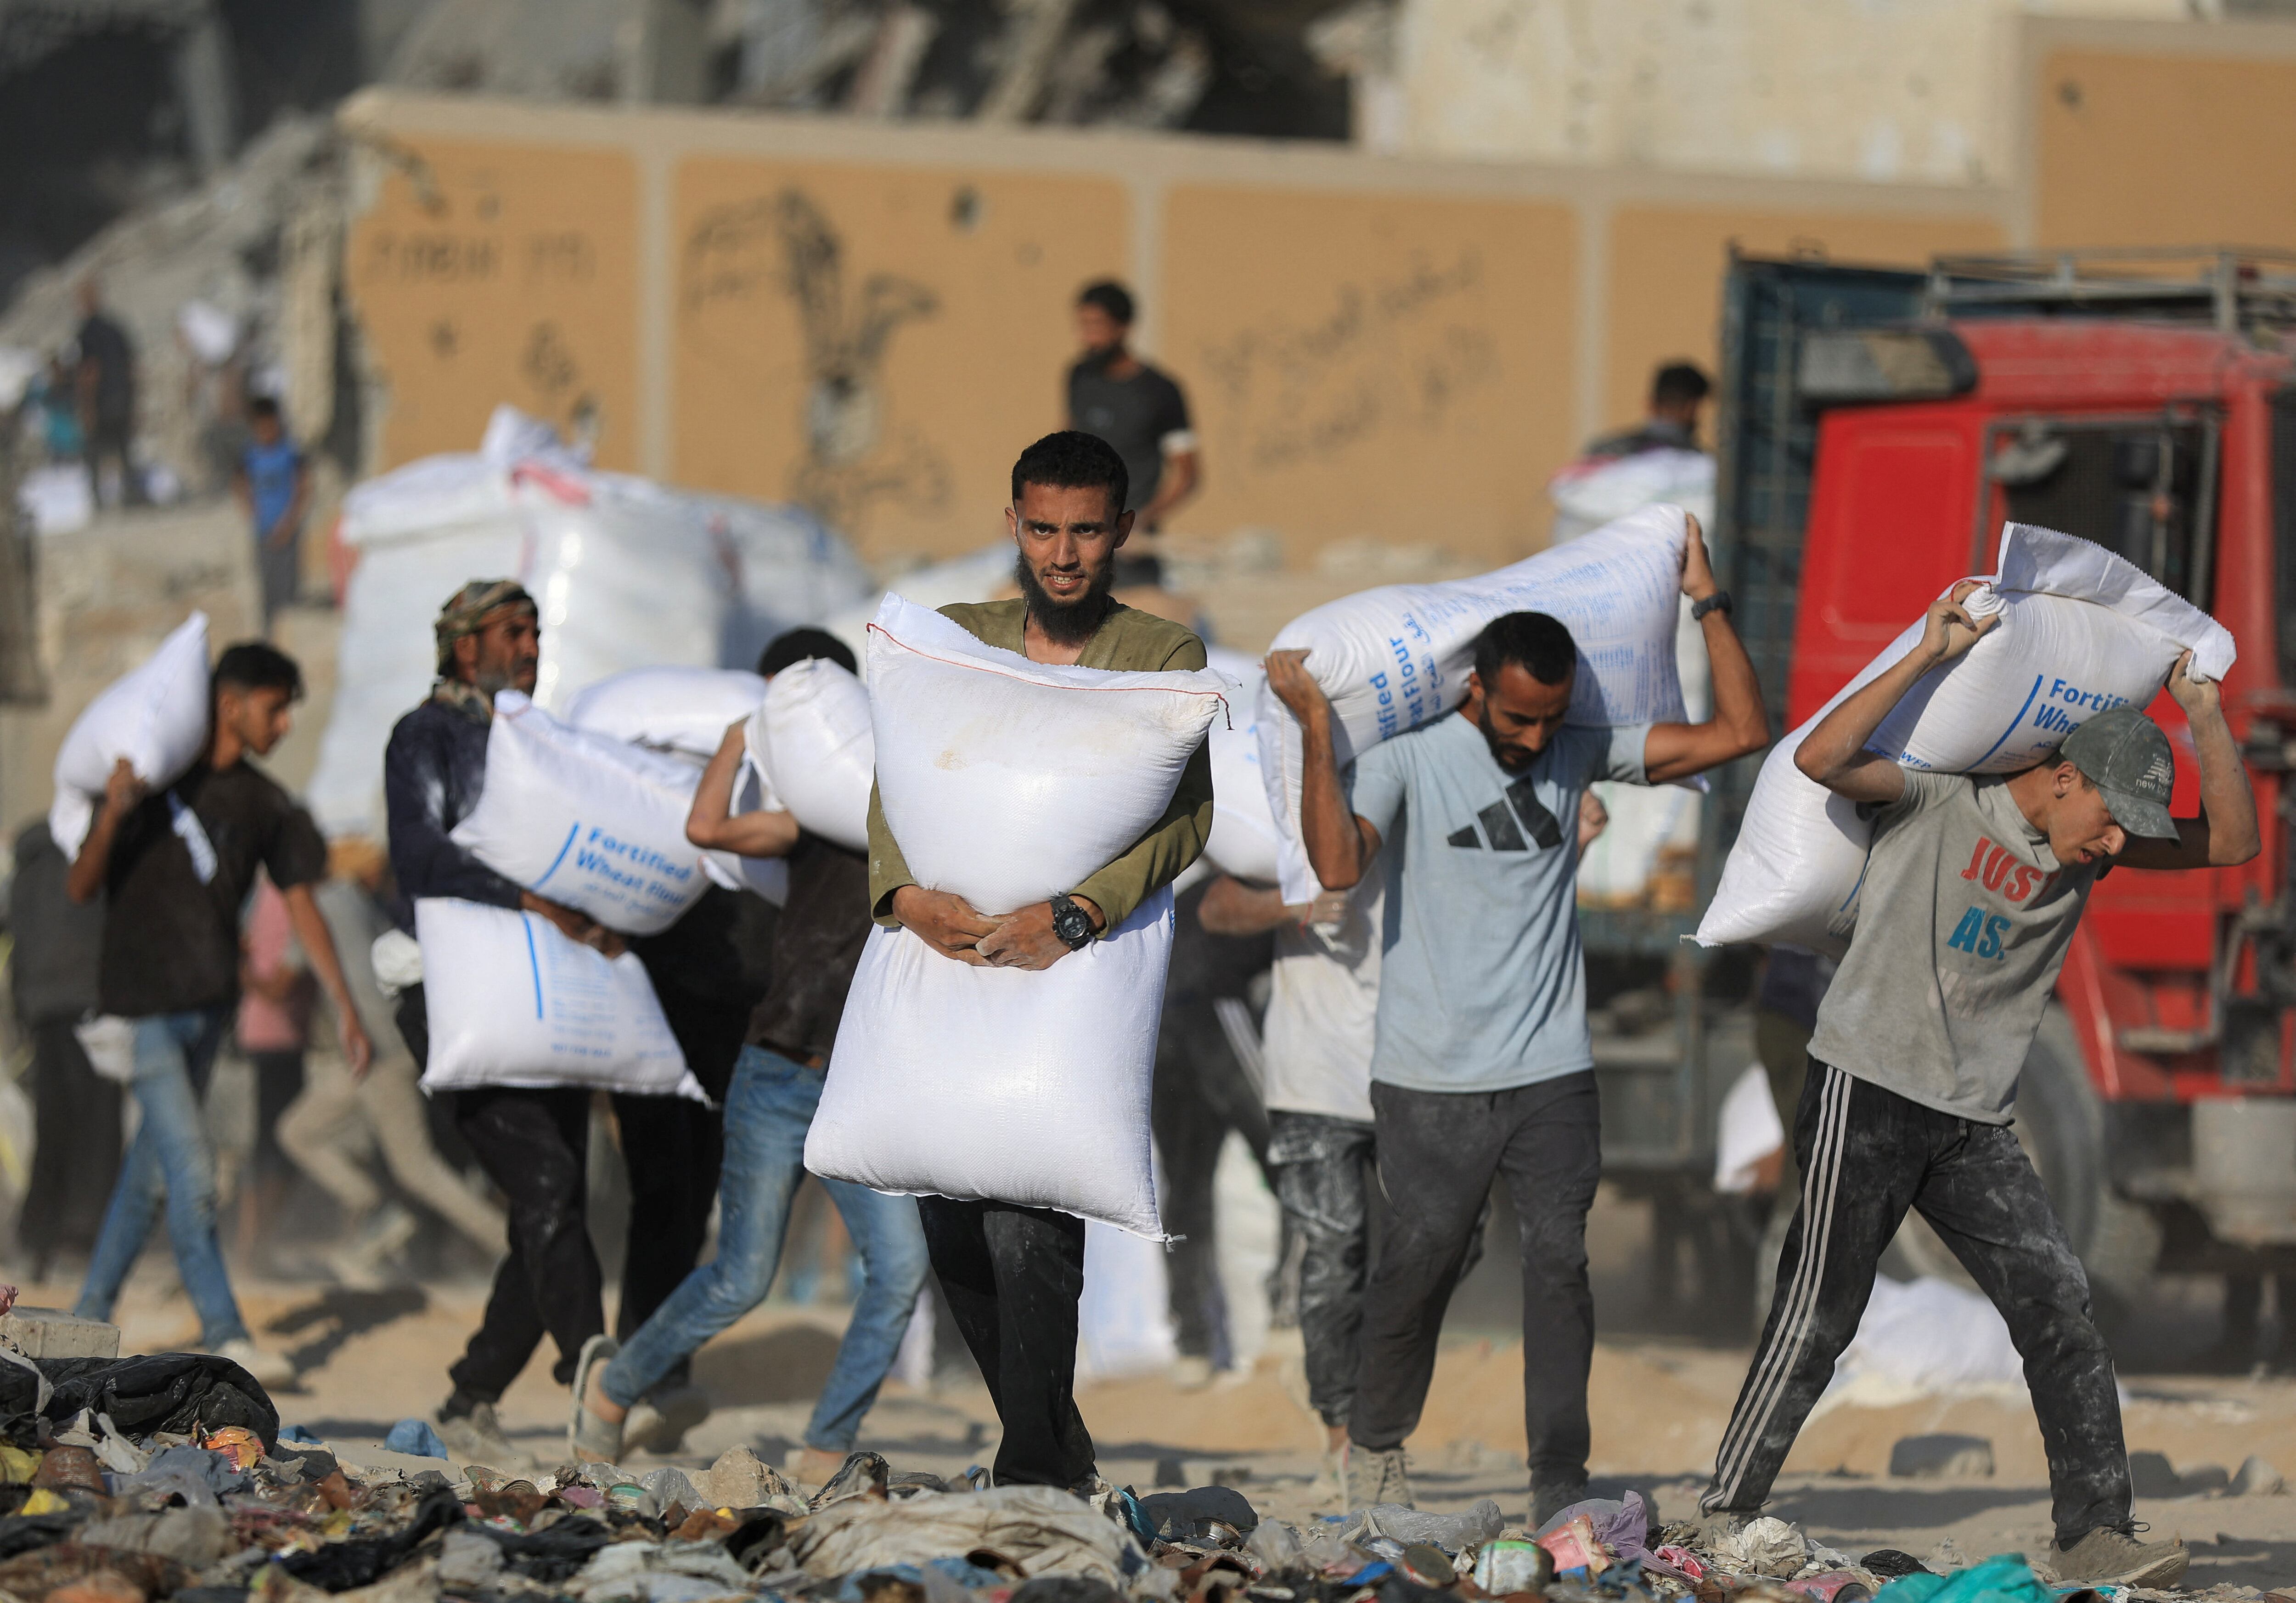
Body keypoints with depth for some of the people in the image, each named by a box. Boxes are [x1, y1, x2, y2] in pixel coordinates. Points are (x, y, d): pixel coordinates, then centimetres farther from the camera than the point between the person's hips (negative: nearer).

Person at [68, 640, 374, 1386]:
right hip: (142, 1005, -5)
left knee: (151, 1170, 10)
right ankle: (224, 1335, -14)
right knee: (191, 1170, -13)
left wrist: (345, 1009, 2)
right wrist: (112, 815, -26)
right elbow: (80, 888, -8)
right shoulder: (151, 777, -7)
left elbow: (301, 907, 9)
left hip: (207, 1003, 5)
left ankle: (91, 1316, 21)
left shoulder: (265, 805, 7)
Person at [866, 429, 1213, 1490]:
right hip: (947, 964, 5)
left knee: (1028, 1231, -17)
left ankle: (1034, 1481, -13)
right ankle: (1058, 1445, 25)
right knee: (953, 1230, 7)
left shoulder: (1164, 661, 3)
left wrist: (1073, 915, -24)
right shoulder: (953, 639, 14)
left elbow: (1185, 816, -9)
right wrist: (903, 893, -16)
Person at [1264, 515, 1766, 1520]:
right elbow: (1339, 865, -20)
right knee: (1418, 1267, 5)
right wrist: (1316, 731, -23)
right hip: (1431, 1084, -2)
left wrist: (1708, 602, 0)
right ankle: (1374, 1445, 28)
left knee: (1561, 1266, -5)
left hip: (1552, 1076, 2)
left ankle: (1559, 1491, -3)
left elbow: (1739, 731, 5)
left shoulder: (1581, 754, 6)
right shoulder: (1409, 756, -4)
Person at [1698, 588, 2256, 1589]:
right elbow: (1822, 758, -25)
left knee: (2059, 1310, -5)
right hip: (1868, 1091, -6)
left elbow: (2232, 841, 7)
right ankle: (1723, 1520, 5)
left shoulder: (2089, 848, 8)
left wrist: (2204, 715, -2)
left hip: (1974, 1124, 6)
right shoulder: (1942, 799, -9)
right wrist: (1932, 654, -26)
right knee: (1819, 1318, -5)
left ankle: (2094, 1535, -5)